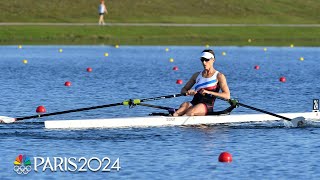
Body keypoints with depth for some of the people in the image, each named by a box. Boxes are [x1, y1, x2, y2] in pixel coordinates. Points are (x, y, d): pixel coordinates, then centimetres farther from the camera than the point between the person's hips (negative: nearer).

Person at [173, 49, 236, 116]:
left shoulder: (218, 76, 5)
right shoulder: (197, 75, 20)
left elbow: (227, 96, -6)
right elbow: (183, 90, 22)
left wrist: (208, 92, -17)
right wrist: (187, 92, -5)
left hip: (207, 107, -4)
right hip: (193, 103, 4)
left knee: (190, 112, -36)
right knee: (184, 105, -33)